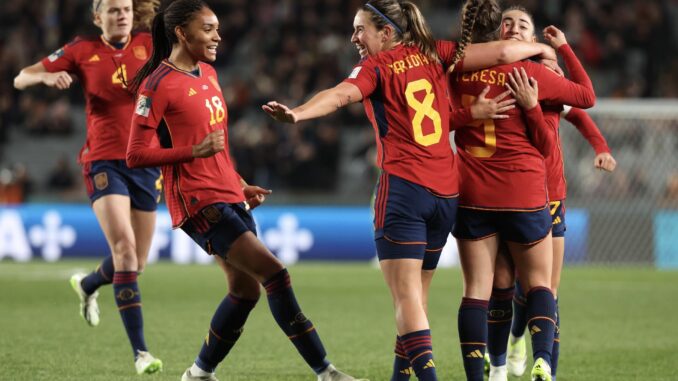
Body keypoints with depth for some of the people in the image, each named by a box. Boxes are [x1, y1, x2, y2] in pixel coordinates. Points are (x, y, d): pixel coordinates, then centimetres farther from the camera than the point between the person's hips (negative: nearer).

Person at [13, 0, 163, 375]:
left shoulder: (148, 45, 4)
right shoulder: (82, 50, -1)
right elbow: (20, 79, 2)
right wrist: (48, 76, -18)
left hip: (145, 162, 3)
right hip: (104, 160, -3)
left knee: (136, 262, 10)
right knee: (124, 247, -21)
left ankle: (87, 284, 46)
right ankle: (140, 351, -21)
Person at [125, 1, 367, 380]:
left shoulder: (208, 73, 14)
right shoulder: (159, 85, -12)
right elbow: (136, 155, -13)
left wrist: (240, 185, 22)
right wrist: (196, 151, -22)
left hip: (229, 197, 9)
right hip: (200, 203, -9)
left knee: (246, 289, 10)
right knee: (275, 274, -14)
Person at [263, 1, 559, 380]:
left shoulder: (376, 67, -3)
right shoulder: (433, 55, 10)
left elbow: (340, 94, -23)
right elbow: (501, 52, 6)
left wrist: (298, 113, -40)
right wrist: (539, 47, 25)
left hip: (403, 188, -6)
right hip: (446, 192, 6)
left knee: (406, 297, -9)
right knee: (417, 296, 15)